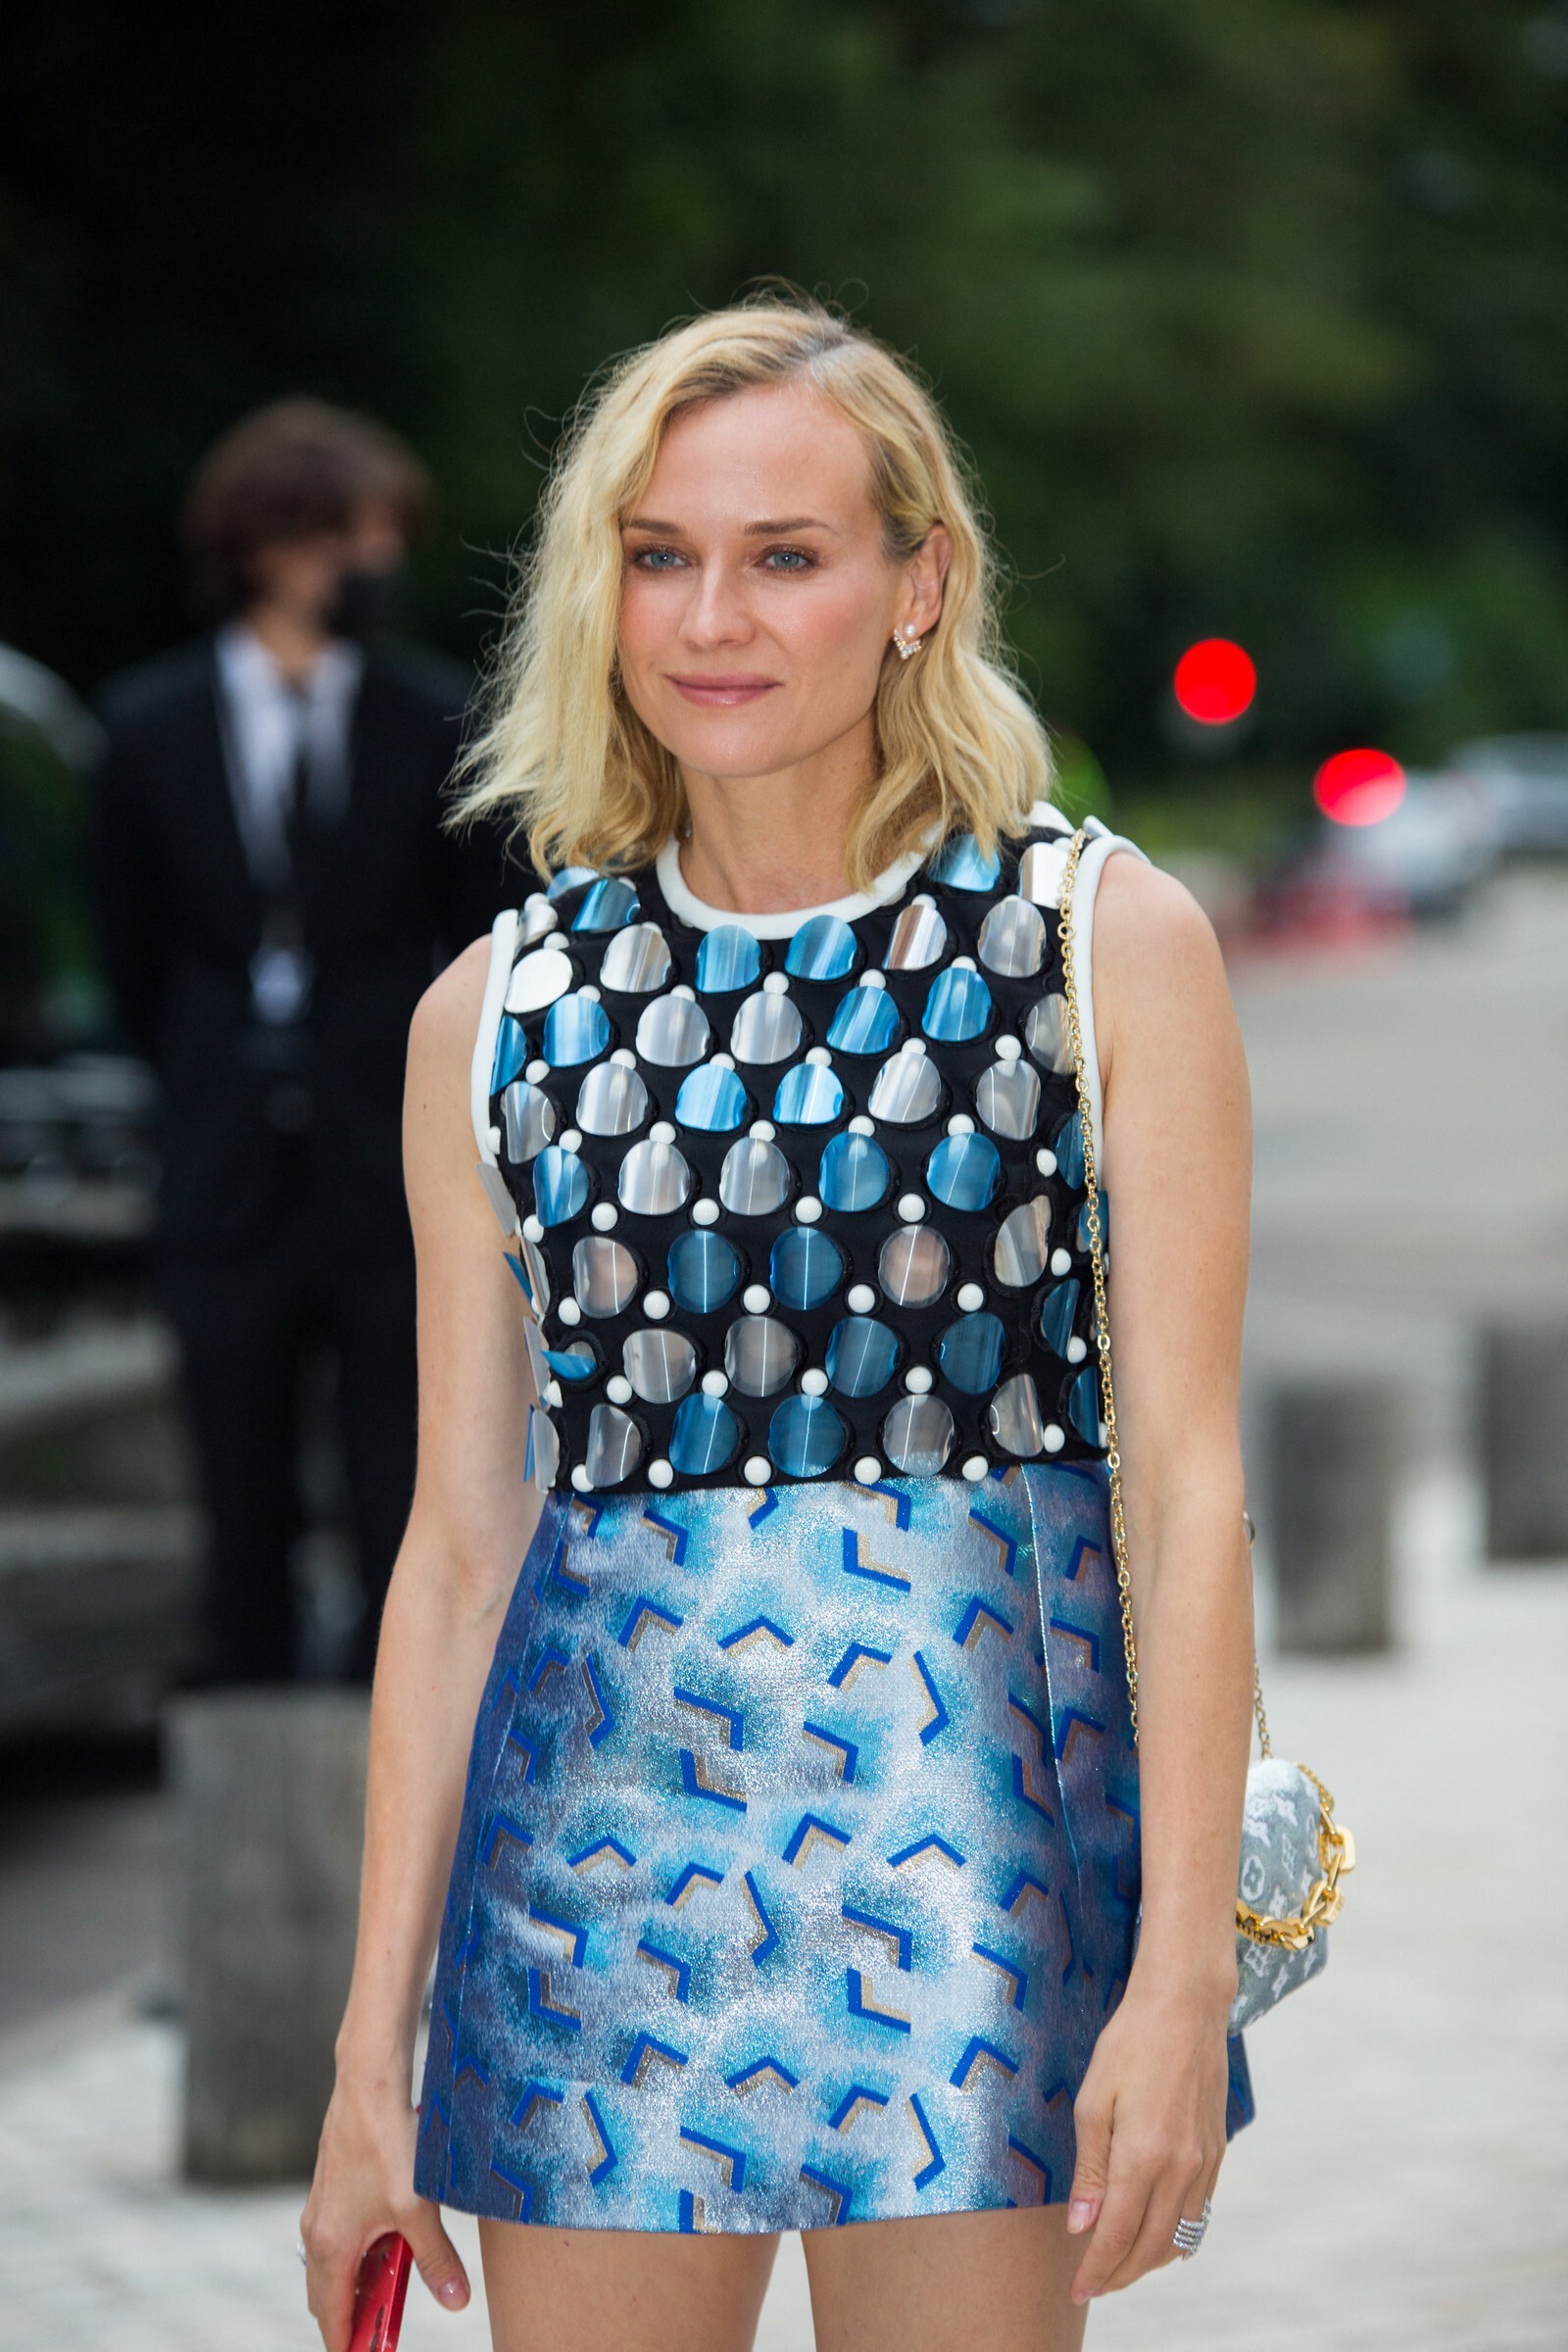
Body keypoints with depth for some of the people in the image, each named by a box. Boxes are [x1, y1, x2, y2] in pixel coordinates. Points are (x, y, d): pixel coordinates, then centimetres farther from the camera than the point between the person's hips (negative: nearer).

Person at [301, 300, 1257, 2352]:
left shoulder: (1106, 941, 1)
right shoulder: (501, 1012, 8)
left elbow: (1188, 1477, -3)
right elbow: (460, 1540, 9)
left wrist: (1181, 1970, -11)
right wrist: (374, 2049, 7)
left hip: (971, 1781, -2)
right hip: (597, 1832, 3)